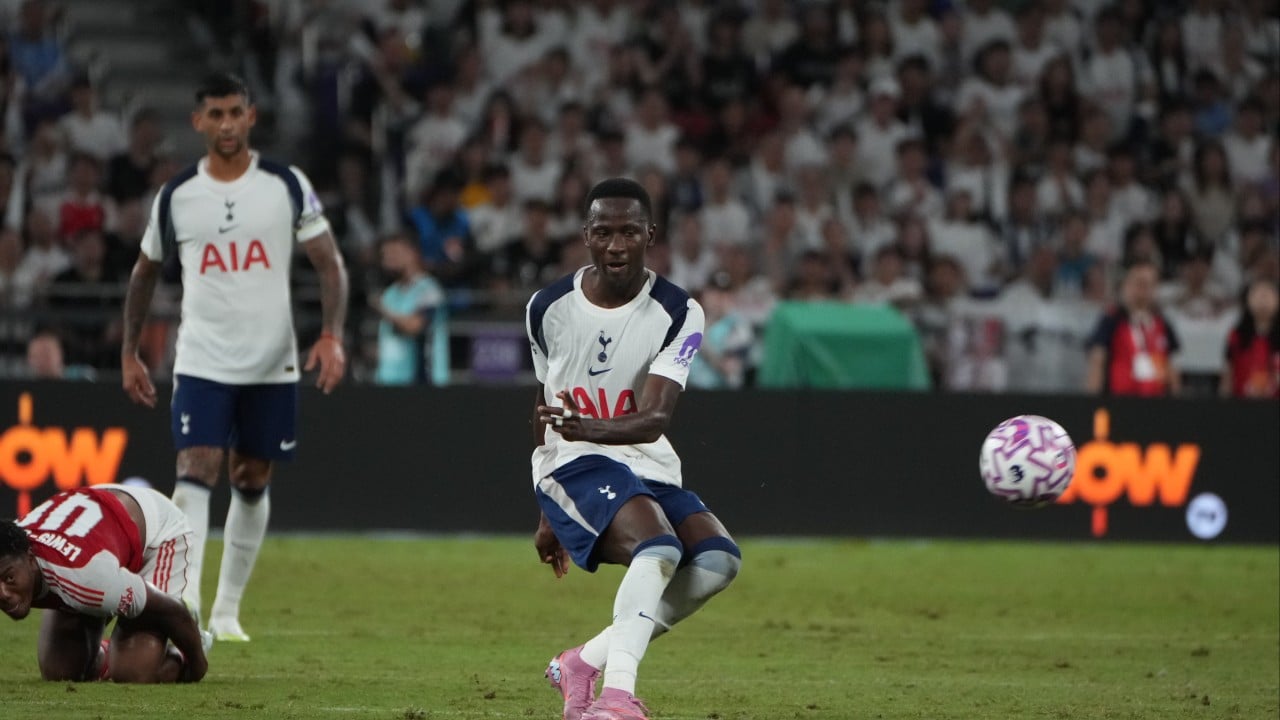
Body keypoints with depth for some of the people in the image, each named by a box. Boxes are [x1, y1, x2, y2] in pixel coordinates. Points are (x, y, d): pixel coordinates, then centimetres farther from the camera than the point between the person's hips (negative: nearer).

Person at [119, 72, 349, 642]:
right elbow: (145, 273, 14)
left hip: (272, 364, 1)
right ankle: (184, 609, -25)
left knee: (252, 484, 10)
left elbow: (329, 263, 0)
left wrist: (332, 335, -14)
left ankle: (228, 610, 24)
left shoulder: (287, 185, -1)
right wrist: (129, 352, 12)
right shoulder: (175, 196, 2)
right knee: (195, 473, -17)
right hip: (201, 361, -1)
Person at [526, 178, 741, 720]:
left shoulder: (677, 313, -8)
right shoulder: (549, 308, -2)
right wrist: (548, 514, 22)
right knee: (658, 545, -31)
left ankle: (587, 661, -8)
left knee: (718, 559, -22)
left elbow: (655, 419, -22)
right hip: (573, 465, -3)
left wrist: (586, 427, -44)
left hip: (648, 466, 3)